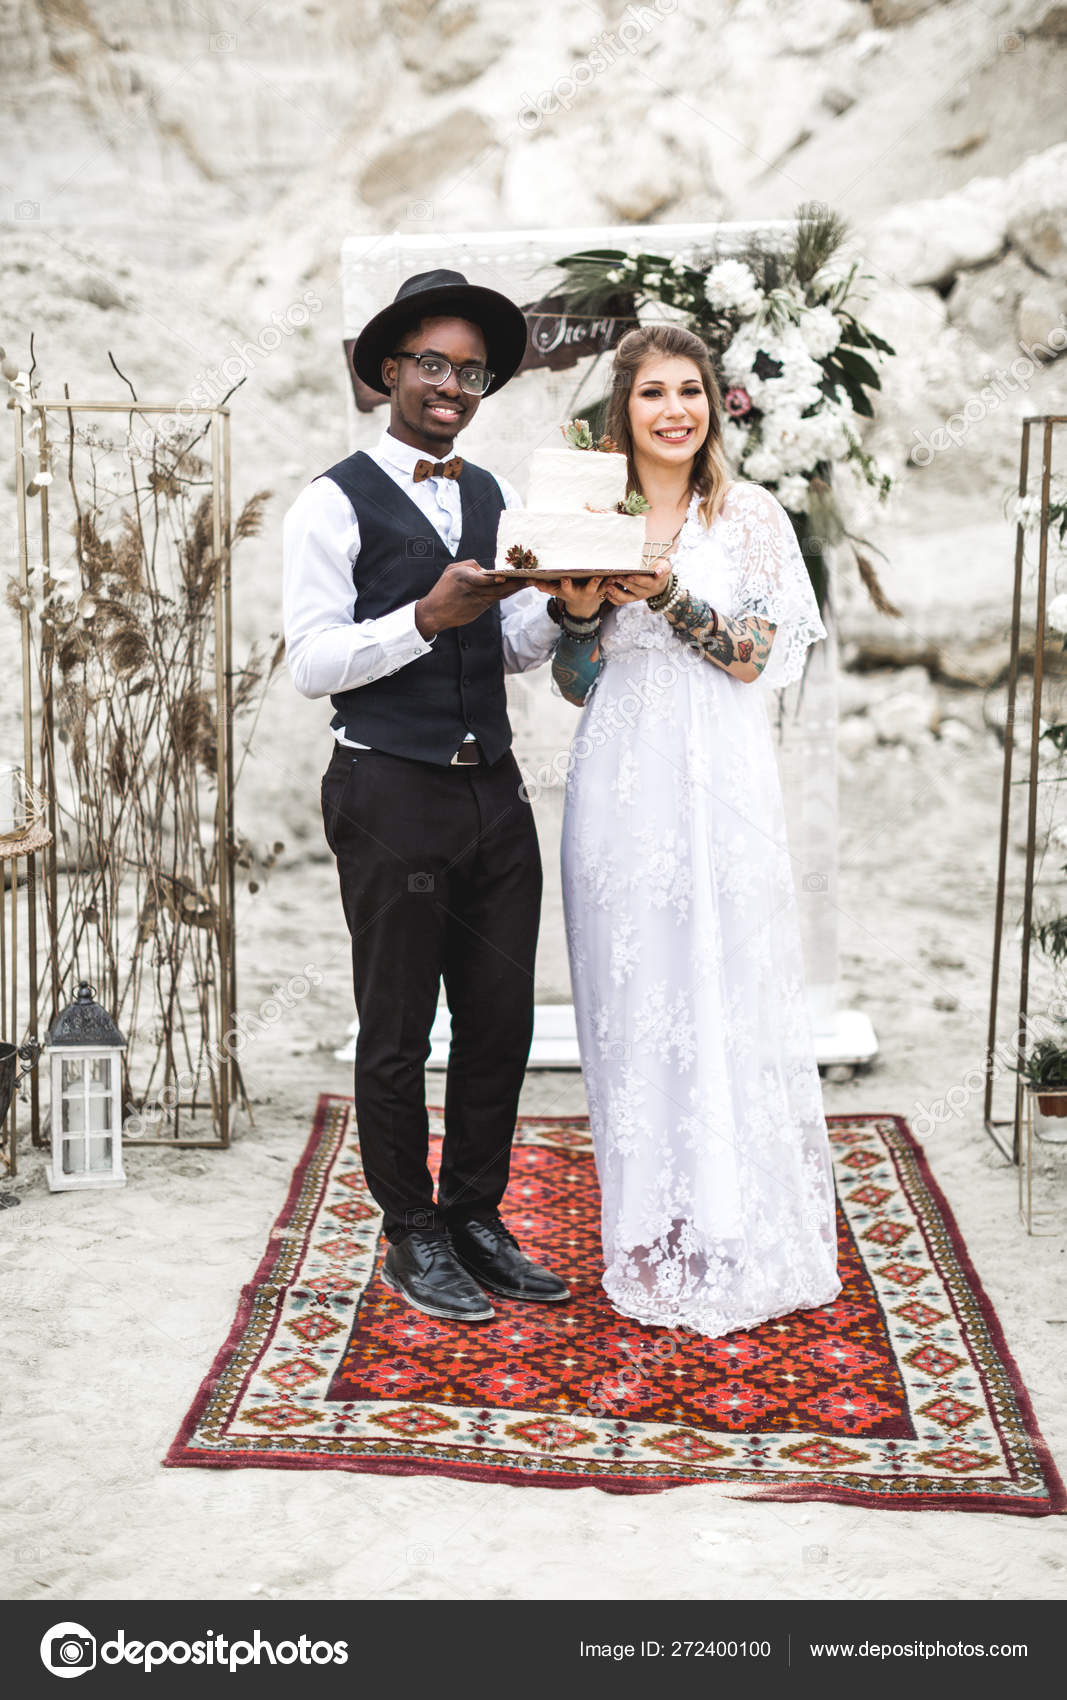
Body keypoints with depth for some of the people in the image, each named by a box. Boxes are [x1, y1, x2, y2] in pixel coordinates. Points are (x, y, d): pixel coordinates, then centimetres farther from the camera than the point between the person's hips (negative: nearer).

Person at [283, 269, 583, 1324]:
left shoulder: (495, 502, 14)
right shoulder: (335, 503, -4)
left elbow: (517, 651, 15)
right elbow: (311, 664, -11)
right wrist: (426, 617, -23)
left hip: (492, 792, 6)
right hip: (391, 797, -6)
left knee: (500, 1021, 11)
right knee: (396, 1031, 4)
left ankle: (477, 1221, 28)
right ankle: (412, 1239, 20)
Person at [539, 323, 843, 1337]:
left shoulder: (752, 515, 5)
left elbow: (764, 654, -4)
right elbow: (576, 684, 10)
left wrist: (669, 594, -16)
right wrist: (582, 611, -9)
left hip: (720, 785, -2)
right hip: (621, 788, 2)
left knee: (726, 990, -1)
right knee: (631, 996, 5)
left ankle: (739, 1233, 11)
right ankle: (654, 1230, 17)